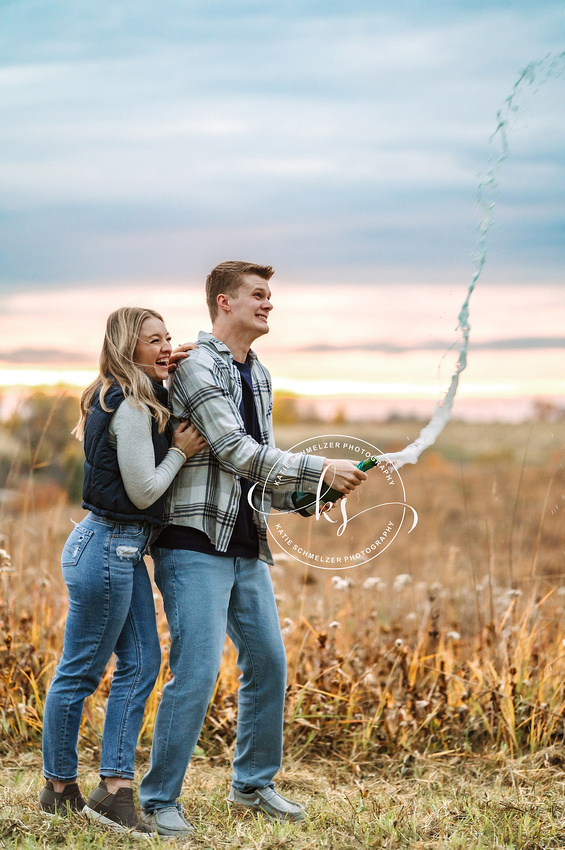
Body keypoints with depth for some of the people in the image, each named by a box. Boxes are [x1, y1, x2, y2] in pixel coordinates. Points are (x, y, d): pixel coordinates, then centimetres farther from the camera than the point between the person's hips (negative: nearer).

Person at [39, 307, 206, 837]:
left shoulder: (134, 399, 10)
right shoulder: (131, 409, -18)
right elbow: (144, 490, -18)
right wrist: (181, 451, -4)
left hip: (124, 549, 10)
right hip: (108, 546, -10)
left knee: (141, 662, 8)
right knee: (80, 672, 2)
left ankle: (114, 790, 8)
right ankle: (59, 789, 15)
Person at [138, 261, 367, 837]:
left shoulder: (259, 377, 17)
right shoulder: (196, 366, -10)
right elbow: (235, 452, -18)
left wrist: (305, 496, 3)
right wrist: (320, 470, -17)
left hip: (247, 549, 9)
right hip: (196, 545, -9)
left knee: (268, 663, 12)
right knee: (196, 673, -11)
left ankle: (253, 783, 28)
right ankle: (158, 800, 1)